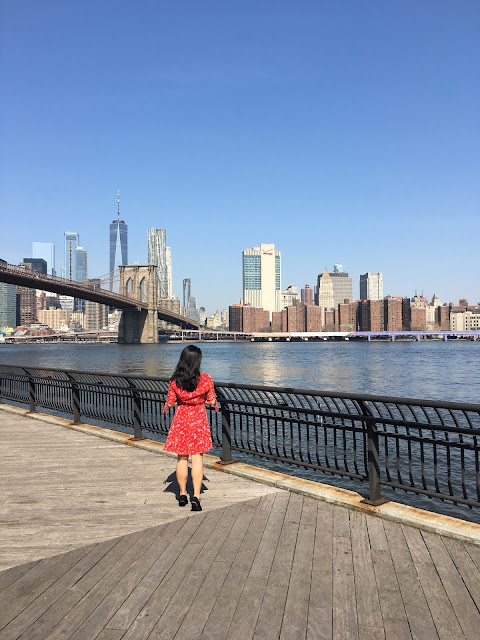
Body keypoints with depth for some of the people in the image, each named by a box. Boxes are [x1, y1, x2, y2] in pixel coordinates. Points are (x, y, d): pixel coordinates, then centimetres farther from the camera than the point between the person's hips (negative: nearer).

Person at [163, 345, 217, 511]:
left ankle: (182, 494, 23)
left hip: (181, 419, 1)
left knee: (182, 458, 13)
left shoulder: (175, 381, -9)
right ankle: (196, 496, -2)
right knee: (197, 458, 3)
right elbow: (212, 401, -3)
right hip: (199, 420, -1)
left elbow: (170, 403, -2)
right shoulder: (206, 379, -12)